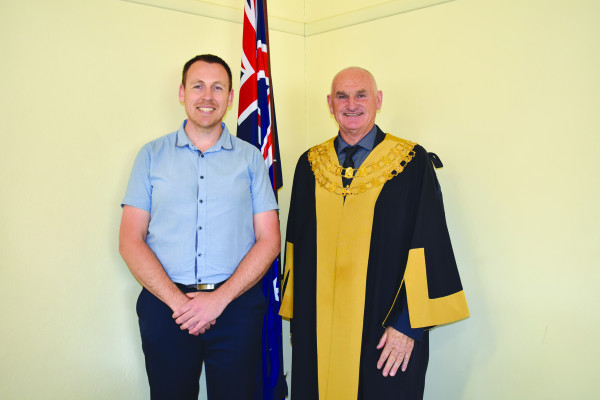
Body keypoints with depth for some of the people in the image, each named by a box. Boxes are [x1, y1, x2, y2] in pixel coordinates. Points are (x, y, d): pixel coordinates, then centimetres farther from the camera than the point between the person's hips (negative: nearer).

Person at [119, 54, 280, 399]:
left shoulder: (251, 158, 6)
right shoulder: (152, 155, 6)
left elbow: (269, 241, 1)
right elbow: (130, 241, 1)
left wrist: (220, 298, -10)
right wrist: (176, 300, -10)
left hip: (236, 305, 0)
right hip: (165, 305, 0)